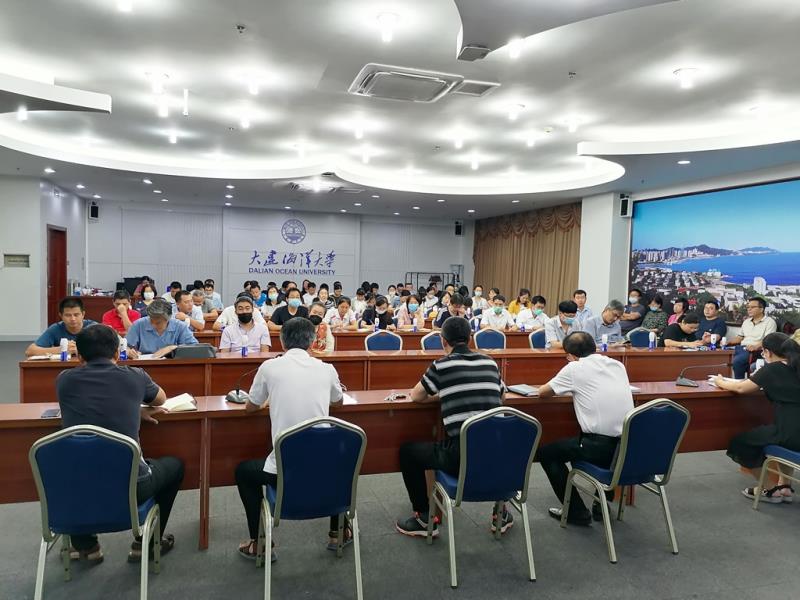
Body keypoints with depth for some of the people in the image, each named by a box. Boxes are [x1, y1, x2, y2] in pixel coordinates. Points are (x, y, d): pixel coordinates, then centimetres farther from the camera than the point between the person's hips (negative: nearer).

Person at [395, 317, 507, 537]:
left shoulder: (442, 365, -4)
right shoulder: (490, 363, 8)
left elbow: (415, 397, 10)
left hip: (460, 456, -5)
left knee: (407, 450, 18)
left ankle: (424, 518, 22)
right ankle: (501, 512, 40)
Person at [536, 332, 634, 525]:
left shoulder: (575, 368, -5)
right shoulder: (618, 365, 10)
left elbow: (542, 392, 6)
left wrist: (567, 387, 25)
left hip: (601, 447, -6)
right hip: (628, 445, 6)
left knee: (546, 453, 15)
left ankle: (577, 512, 17)